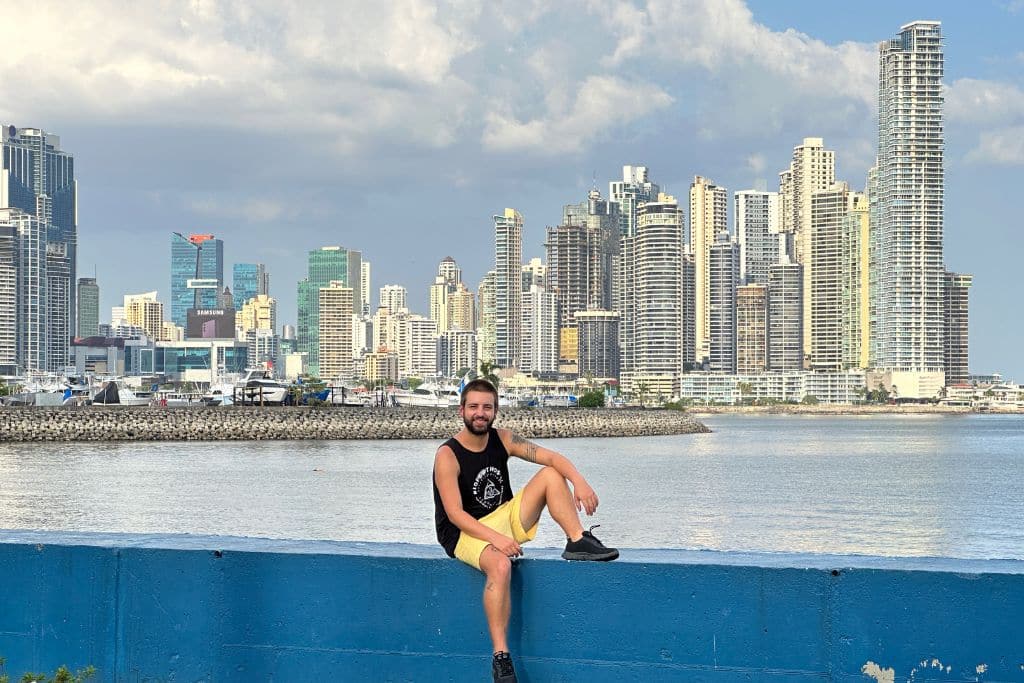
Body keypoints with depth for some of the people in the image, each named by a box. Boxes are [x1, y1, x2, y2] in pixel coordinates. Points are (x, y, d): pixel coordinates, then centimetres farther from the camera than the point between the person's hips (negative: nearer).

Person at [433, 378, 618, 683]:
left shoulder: (502, 439, 0)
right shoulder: (447, 456, -16)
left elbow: (551, 457, -8)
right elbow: (455, 513, -22)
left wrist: (578, 481, -28)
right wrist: (495, 539, -34)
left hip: (504, 520, 6)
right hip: (465, 532, -6)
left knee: (551, 475, -7)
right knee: (500, 565, -39)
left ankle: (578, 542, -13)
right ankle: (501, 656, -35)